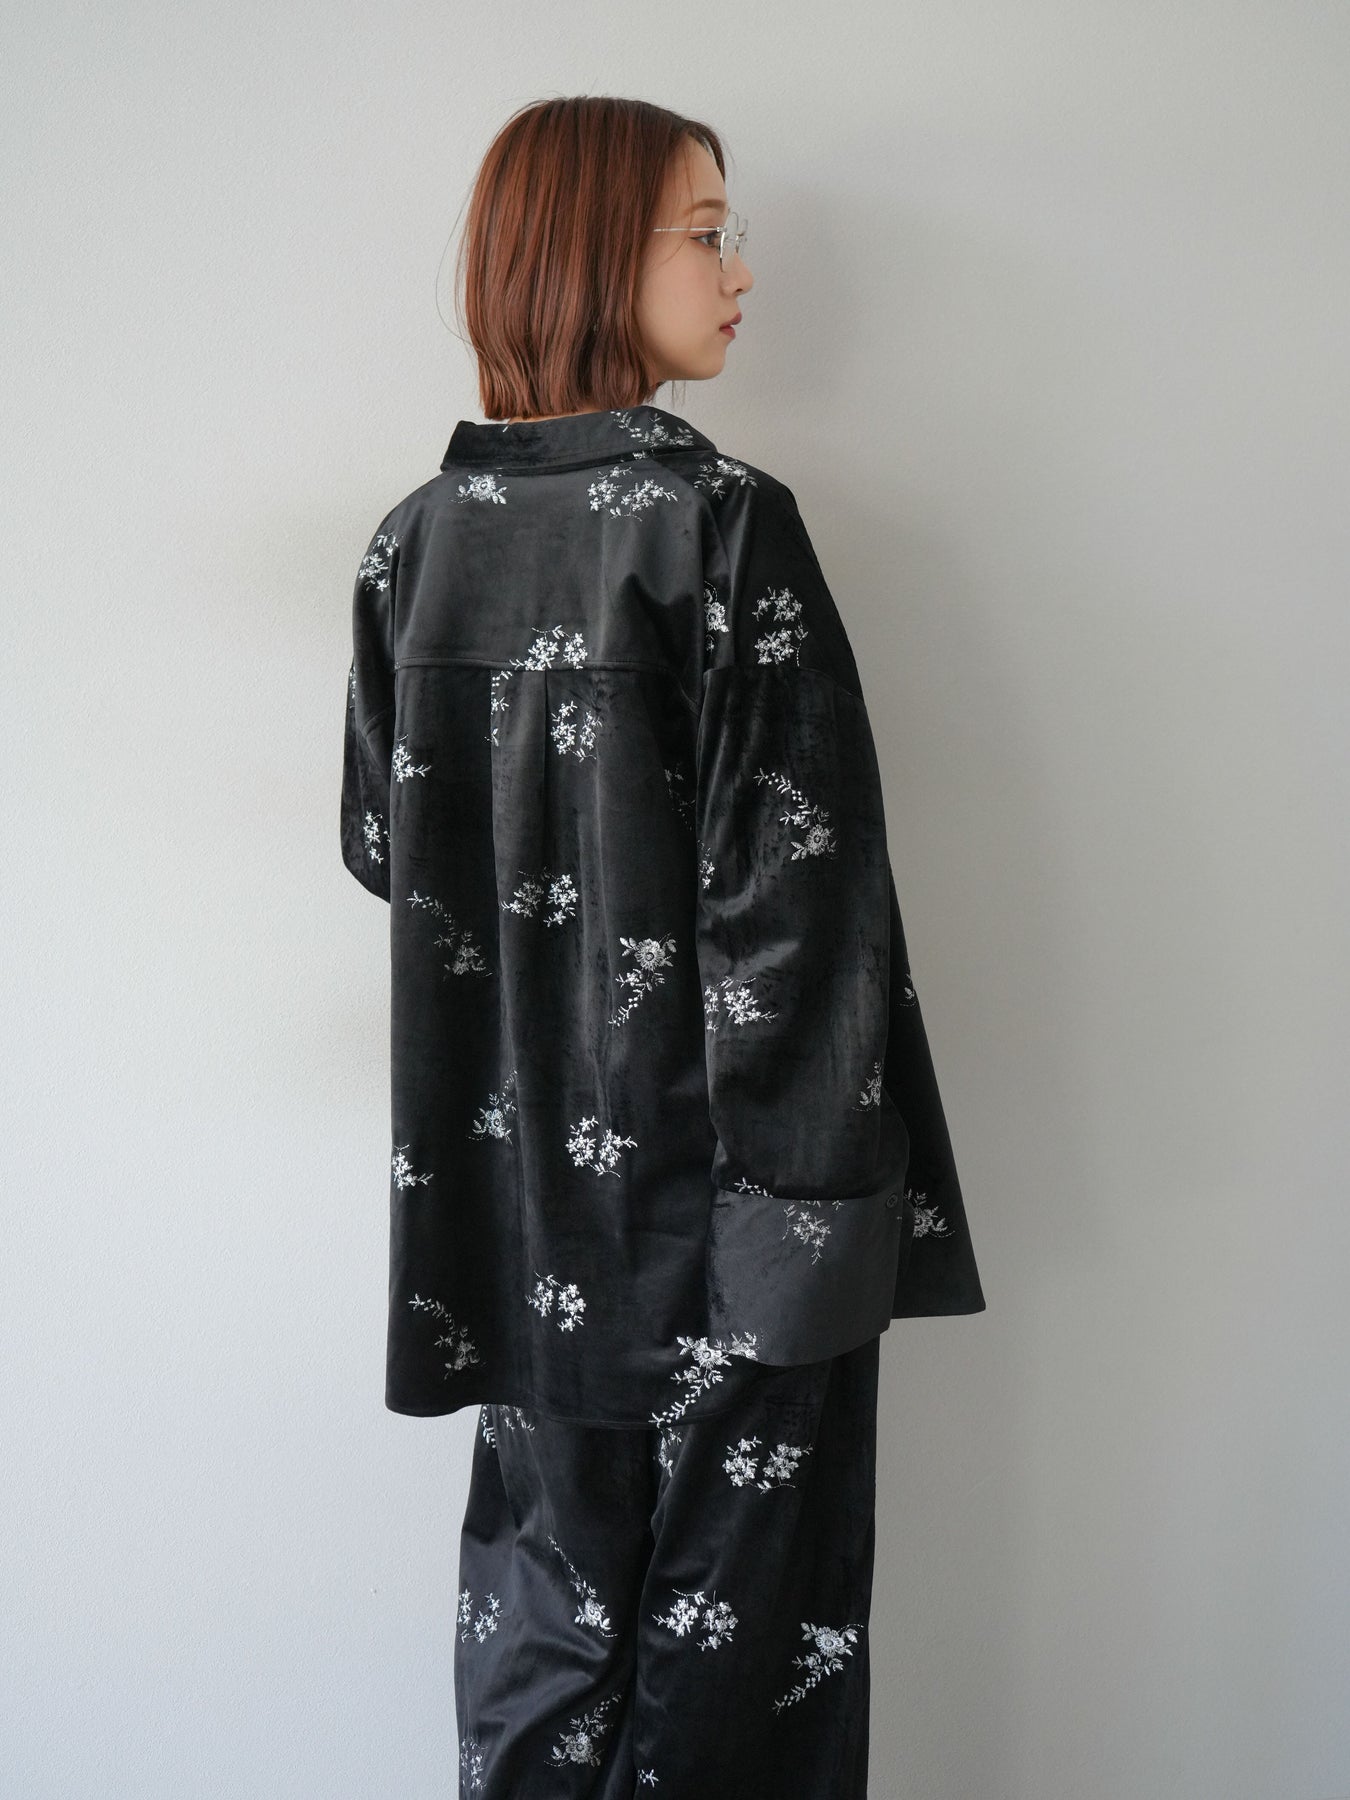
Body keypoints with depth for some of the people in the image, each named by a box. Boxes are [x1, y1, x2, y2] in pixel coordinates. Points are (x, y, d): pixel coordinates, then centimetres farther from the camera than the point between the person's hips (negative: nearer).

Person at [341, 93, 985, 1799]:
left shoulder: (416, 537, 3)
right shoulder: (723, 519, -14)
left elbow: (379, 841, 11)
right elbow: (797, 886, -17)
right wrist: (825, 1186, -14)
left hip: (516, 1177, 6)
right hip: (715, 1179, -5)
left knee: (544, 1592, 19)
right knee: (731, 1615, 10)